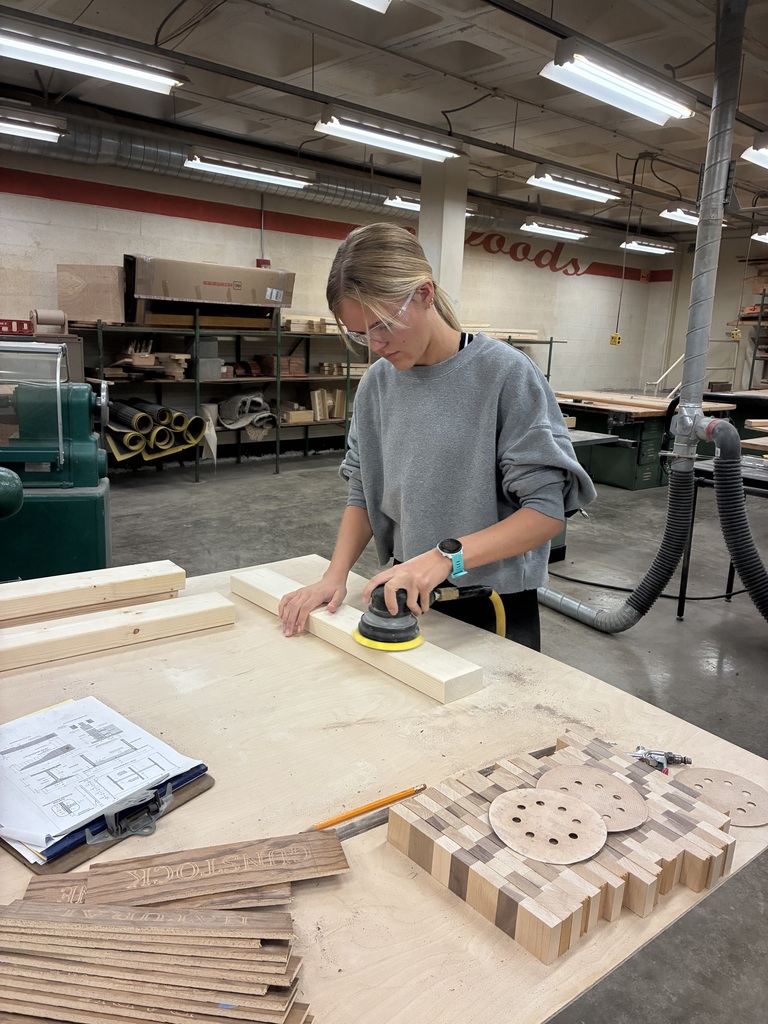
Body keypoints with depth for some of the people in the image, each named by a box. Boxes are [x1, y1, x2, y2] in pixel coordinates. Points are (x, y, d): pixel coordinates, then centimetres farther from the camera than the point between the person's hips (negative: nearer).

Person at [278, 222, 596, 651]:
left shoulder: (506, 374, -17)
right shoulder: (377, 384, -1)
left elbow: (547, 511, -19)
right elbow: (363, 494, 5)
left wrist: (446, 556, -30)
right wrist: (336, 573, -10)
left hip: (495, 605, -4)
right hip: (407, 599, 5)